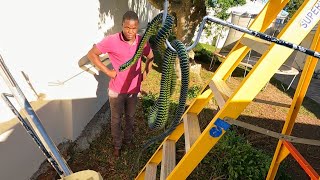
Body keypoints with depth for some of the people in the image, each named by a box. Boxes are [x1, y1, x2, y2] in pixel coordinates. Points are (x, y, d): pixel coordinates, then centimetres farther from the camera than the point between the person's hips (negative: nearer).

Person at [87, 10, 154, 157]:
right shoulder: (111, 40, -17)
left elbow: (150, 56, 13)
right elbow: (91, 54, -8)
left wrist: (145, 73, 4)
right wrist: (107, 71, -14)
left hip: (134, 89, 3)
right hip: (117, 90, -3)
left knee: (130, 117, 21)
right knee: (116, 119, 15)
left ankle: (128, 139, 47)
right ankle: (117, 145, 39)